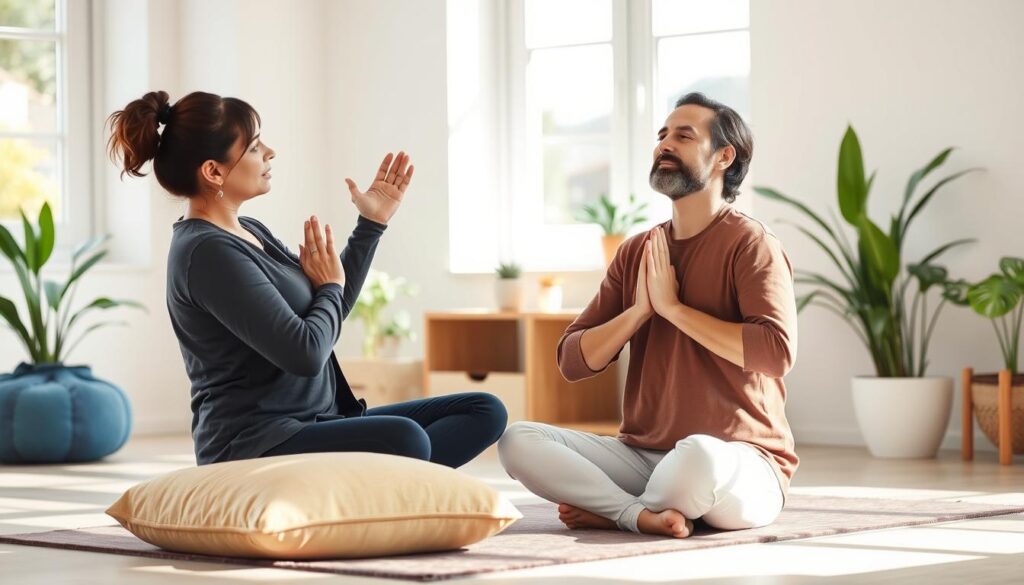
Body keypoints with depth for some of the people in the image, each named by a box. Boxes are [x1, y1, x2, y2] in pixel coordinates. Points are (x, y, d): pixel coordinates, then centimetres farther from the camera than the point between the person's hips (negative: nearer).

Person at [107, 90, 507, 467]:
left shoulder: (248, 232, 14)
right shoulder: (207, 252, -16)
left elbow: (330, 311, 26)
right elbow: (305, 352, -21)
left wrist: (372, 224, 19)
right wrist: (330, 287, -1)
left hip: (310, 426, 11)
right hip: (254, 447, -11)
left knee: (484, 411, -2)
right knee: (404, 439, -38)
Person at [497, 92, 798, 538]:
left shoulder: (750, 244, -6)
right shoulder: (636, 253, 12)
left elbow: (776, 351, -23)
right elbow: (573, 363, 8)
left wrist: (672, 306, -16)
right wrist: (639, 310, -9)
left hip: (740, 465, -5)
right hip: (641, 455, 5)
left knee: (698, 457, -40)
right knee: (517, 440, -13)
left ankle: (611, 509, -11)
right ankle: (642, 514, -24)